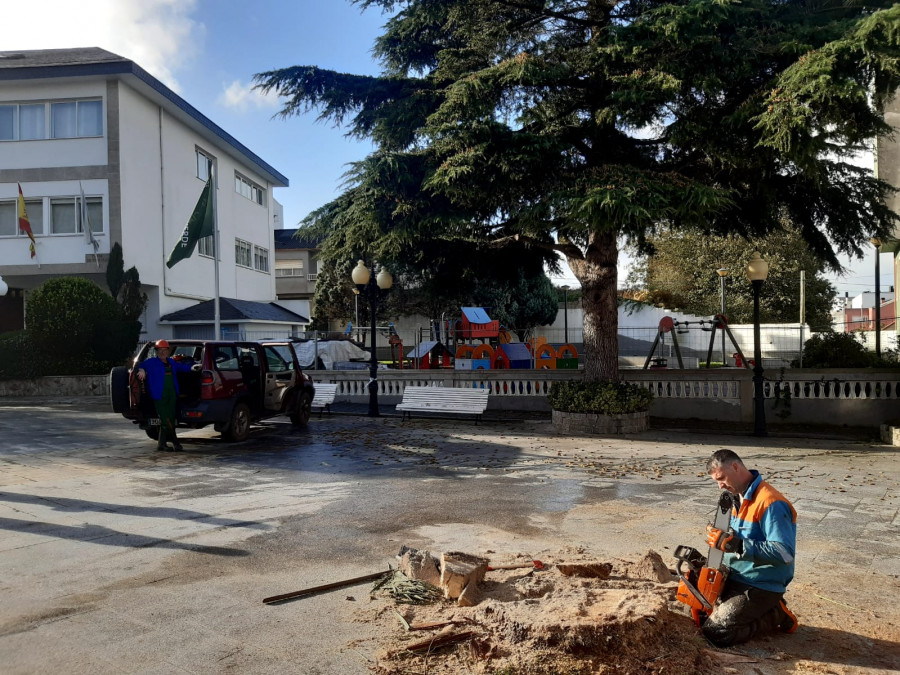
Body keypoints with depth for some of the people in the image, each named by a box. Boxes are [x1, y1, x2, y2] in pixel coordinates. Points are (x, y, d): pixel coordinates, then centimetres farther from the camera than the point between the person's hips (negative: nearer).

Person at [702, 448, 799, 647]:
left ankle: (776, 616, 4)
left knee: (715, 632, -15)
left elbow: (785, 553, -29)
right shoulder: (739, 498, 7)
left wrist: (734, 544, -34)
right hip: (735, 579, 9)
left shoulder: (770, 503, -23)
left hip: (761, 587, -9)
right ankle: (763, 611, 19)